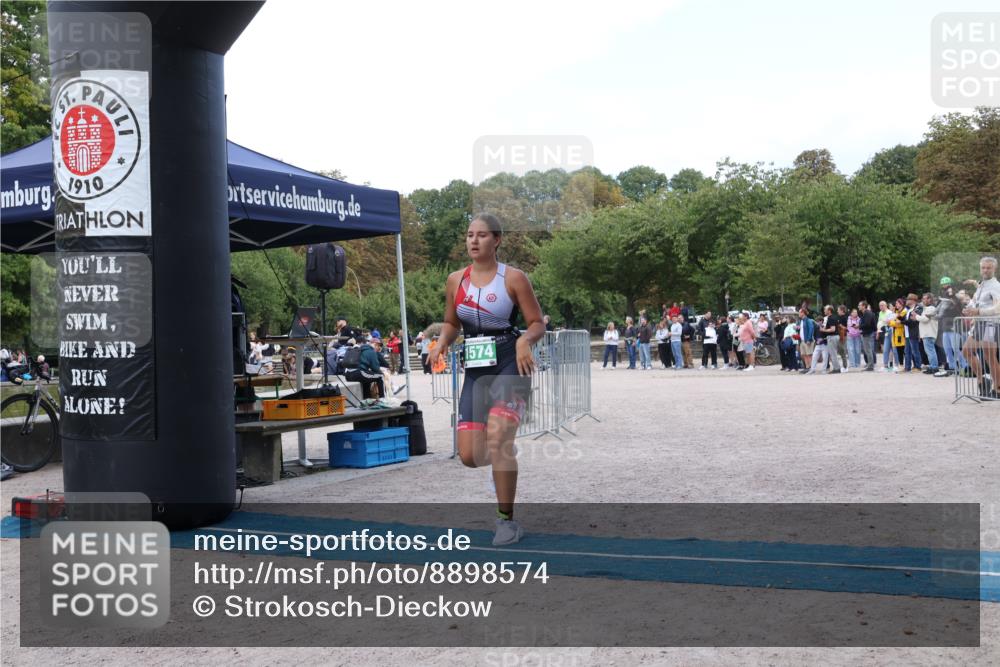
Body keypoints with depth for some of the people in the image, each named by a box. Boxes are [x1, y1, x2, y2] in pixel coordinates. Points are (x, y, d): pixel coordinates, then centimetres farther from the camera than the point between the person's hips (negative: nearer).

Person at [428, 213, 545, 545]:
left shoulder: (513, 277, -5)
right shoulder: (456, 280, 7)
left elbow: (538, 324, -2)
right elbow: (451, 323, 19)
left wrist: (525, 340, -24)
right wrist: (442, 342, -2)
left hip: (510, 364, -4)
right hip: (475, 370, 5)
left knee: (497, 439, -23)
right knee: (469, 455, -3)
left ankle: (507, 520, -5)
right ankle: (503, 458, 35)